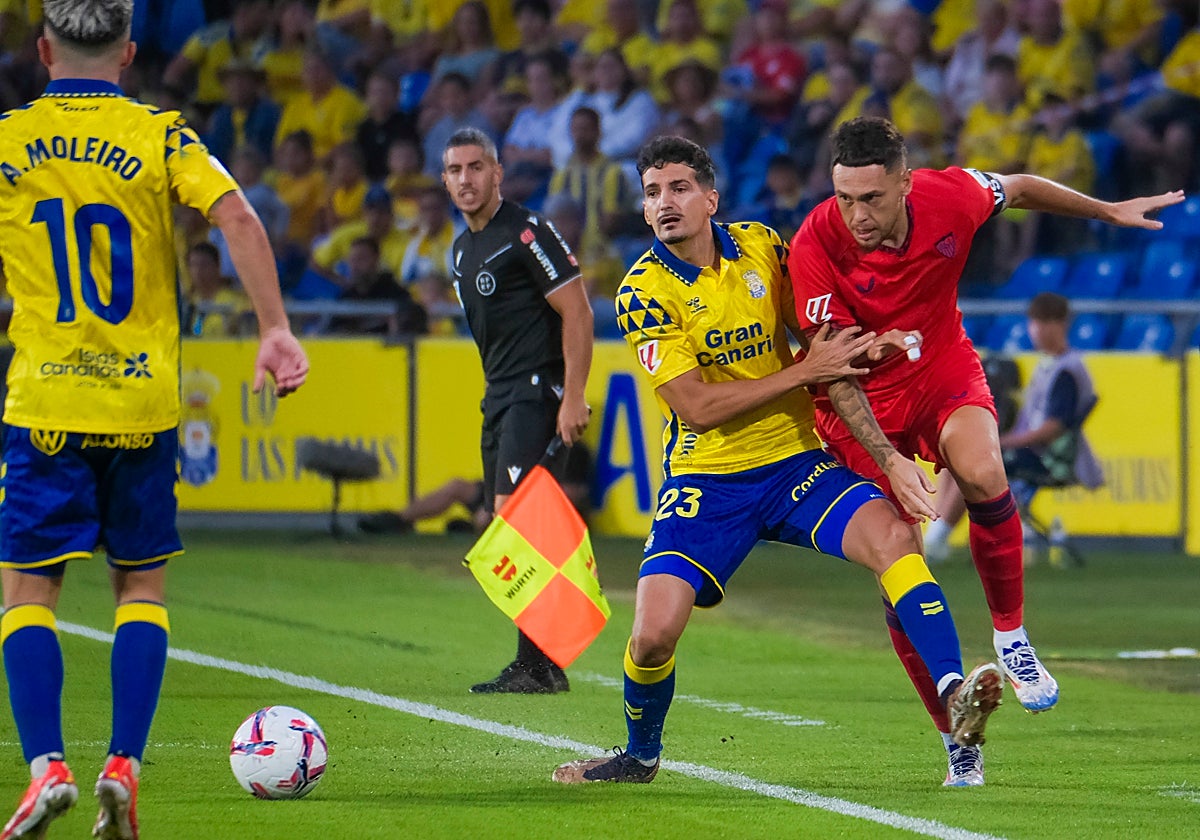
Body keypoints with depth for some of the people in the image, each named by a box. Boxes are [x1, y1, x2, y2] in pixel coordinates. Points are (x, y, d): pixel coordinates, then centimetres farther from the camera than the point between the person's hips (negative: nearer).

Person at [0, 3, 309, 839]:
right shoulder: (160, 136, 1)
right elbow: (237, 217, -12)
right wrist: (277, 331, -11)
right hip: (144, 402, 1)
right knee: (142, 586, 13)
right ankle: (124, 766, 1)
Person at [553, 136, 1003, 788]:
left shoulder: (761, 247, 1)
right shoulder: (644, 291, -11)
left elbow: (828, 355, 9)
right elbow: (696, 406, -17)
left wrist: (888, 453, -2)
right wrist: (802, 372, -17)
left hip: (795, 463, 2)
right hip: (707, 478, -2)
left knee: (892, 536, -25)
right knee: (654, 634, -14)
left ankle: (954, 696, -33)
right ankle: (640, 754, 16)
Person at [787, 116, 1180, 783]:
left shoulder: (951, 197, -20)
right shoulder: (815, 246, -28)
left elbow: (1021, 189, 4)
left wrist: (1111, 211, 16)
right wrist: (887, 458, -35)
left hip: (944, 369, 1)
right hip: (863, 401, -1)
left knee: (982, 476, -30)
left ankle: (1011, 637, -8)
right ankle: (956, 737, 9)